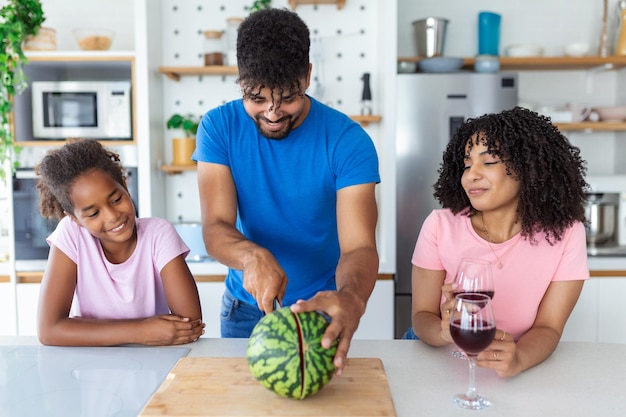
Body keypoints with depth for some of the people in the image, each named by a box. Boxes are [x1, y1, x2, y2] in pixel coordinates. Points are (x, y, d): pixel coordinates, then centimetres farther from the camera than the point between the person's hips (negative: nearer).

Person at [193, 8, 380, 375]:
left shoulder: (348, 141, -20)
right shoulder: (219, 127, -14)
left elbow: (359, 246, -27)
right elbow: (216, 228, -20)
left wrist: (351, 299, -49)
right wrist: (253, 257, -42)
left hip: (319, 306, -1)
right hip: (245, 306, 2)